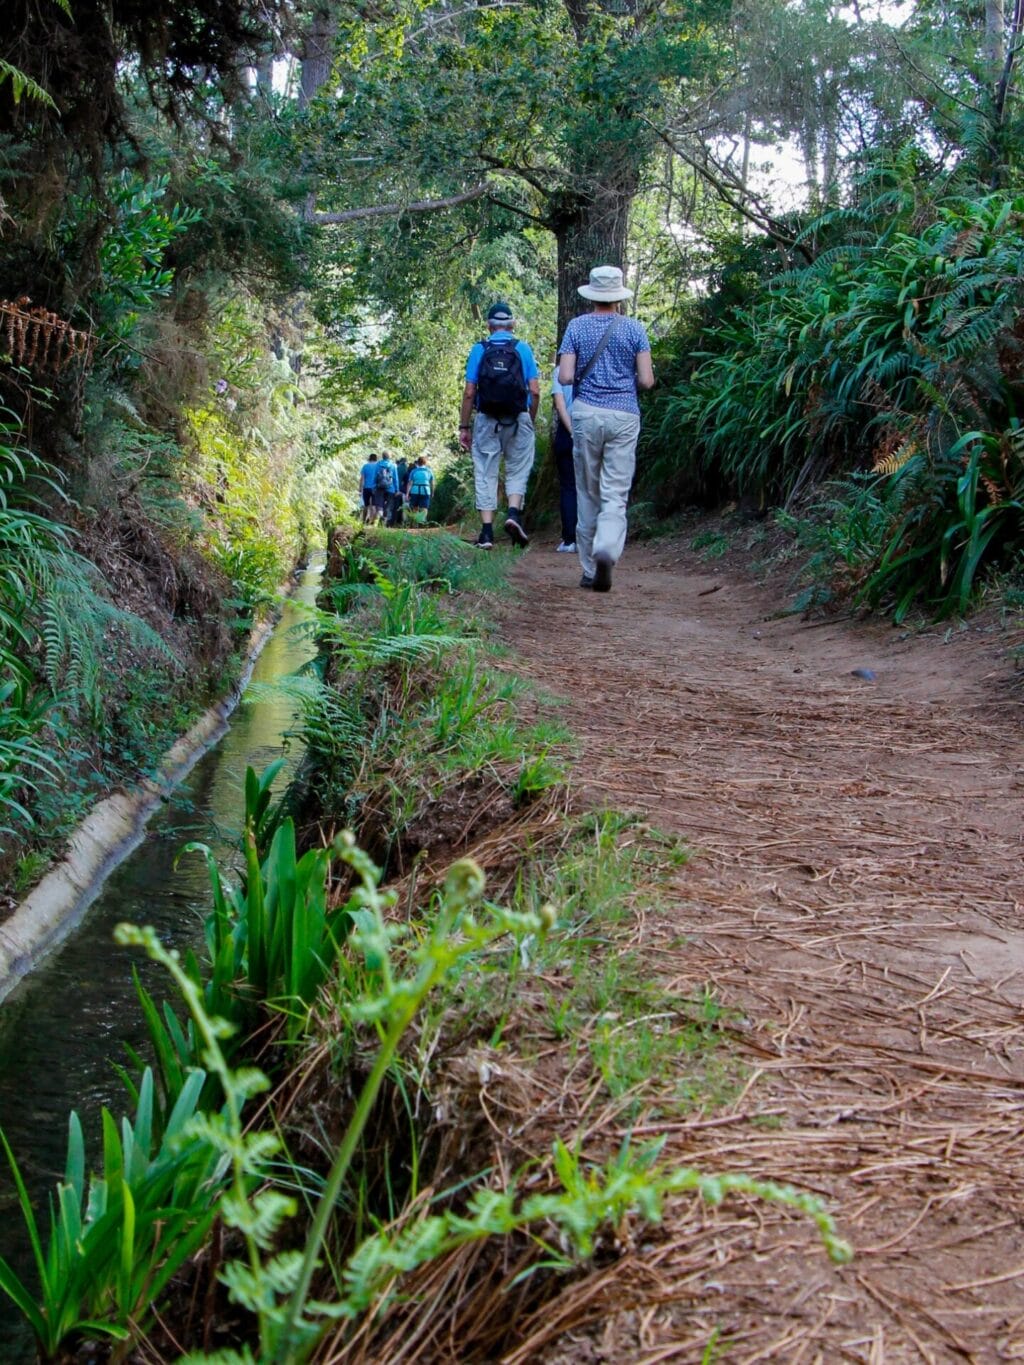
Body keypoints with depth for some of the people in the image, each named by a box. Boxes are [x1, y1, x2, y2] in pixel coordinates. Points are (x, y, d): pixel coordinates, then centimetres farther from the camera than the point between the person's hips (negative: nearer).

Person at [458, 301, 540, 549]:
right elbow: (535, 391, -1)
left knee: (485, 474, 5)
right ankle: (514, 512, -13)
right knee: (517, 471, 11)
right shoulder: (523, 349, 3)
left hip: (486, 420, 0)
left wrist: (463, 427, 4)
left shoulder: (479, 350, 2)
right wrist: (531, 421, 13)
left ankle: (487, 531, 0)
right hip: (518, 421, 0)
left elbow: (469, 393, -2)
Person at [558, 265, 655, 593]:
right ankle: (607, 551, -30)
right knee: (615, 495, -3)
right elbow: (647, 381, -2)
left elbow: (565, 377, -4)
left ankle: (589, 569, 13)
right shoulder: (634, 329, 2)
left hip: (586, 413, 1)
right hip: (624, 416, -1)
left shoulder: (577, 327, 2)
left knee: (588, 494, 10)